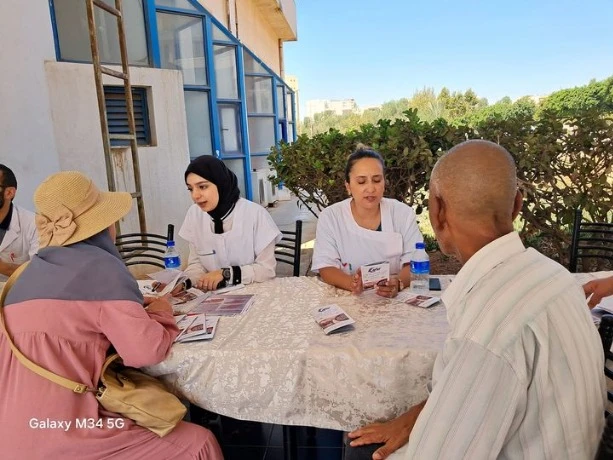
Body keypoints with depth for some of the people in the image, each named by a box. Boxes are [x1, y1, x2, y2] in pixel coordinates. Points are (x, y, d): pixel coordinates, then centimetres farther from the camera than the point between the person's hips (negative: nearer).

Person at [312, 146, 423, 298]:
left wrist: (397, 283, -26)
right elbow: (326, 268, -8)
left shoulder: (404, 213, -1)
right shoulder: (329, 217, -4)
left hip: (396, 298, 1)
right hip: (347, 299, -1)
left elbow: (415, 263, -5)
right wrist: (351, 283, -28)